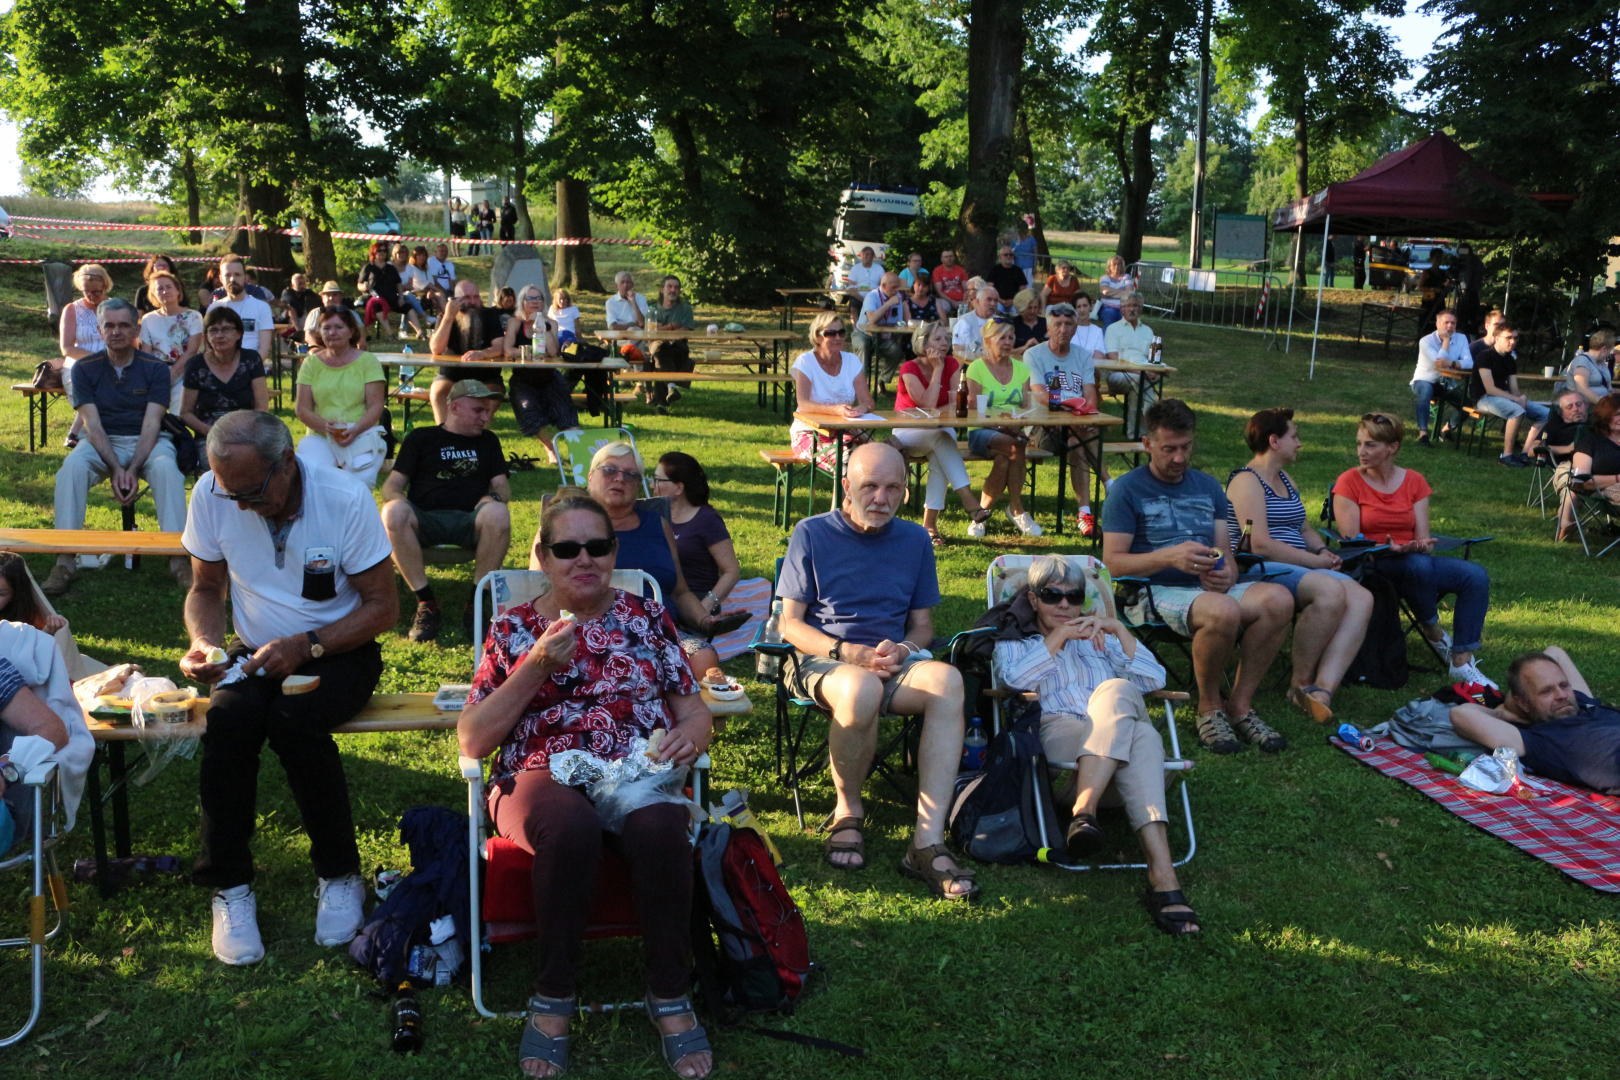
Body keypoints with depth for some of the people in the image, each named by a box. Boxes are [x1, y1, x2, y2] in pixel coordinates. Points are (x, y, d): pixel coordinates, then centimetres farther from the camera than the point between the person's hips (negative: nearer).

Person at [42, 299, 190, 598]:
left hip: (146, 442, -1)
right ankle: (65, 561, -30)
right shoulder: (85, 368, 1)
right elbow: (93, 424, -8)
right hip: (101, 443, 1)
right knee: (72, 466, -32)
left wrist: (133, 469, -26)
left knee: (165, 467, -35)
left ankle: (177, 559, -36)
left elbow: (151, 424, -10)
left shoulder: (155, 368, -2)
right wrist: (115, 468, -24)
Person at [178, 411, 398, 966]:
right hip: (256, 653, 3)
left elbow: (383, 605, -12)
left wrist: (306, 645, -24)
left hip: (338, 651, -3)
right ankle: (229, 886, -12)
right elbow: (206, 589, 8)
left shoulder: (345, 498, -16)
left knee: (294, 720, -33)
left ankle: (340, 875, -11)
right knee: (228, 719, -30)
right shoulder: (211, 496, -7)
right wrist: (204, 642, -14)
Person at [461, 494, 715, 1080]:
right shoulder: (514, 628, 11)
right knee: (571, 826, -38)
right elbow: (471, 740, 3)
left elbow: (694, 709, 15)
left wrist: (694, 730, -11)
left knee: (658, 827, -36)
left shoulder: (647, 616, 15)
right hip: (543, 777, -1)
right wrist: (535, 667, -8)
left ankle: (669, 997, -17)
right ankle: (553, 997, -19)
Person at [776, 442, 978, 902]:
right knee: (862, 687, -41)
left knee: (946, 679, -33)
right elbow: (791, 625, 1)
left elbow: (922, 624, 17)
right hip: (819, 660, -3)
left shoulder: (914, 540, 14)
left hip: (892, 664, 3)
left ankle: (928, 842, -37)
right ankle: (848, 809, -12)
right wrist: (848, 653, -16)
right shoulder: (812, 533, 4)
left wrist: (901, 651, -8)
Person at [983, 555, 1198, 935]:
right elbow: (1015, 679, 0)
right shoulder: (1014, 641, 27)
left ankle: (1085, 812, -50)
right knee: (1140, 736, -35)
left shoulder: (1100, 636, 34)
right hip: (1057, 731, -2)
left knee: (1118, 691, -36)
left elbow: (1155, 680, 16)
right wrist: (1059, 636, 0)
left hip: (1122, 732, 2)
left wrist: (1118, 629, 6)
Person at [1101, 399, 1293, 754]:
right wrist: (1170, 556, -20)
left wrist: (1227, 573, -9)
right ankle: (1209, 707, -12)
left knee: (1278, 599, -26)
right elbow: (1113, 562, -6)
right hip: (1155, 593, -5)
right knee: (1224, 611, -37)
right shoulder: (1128, 489, 3)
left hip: (1210, 588, 6)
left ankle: (1240, 704, -13)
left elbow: (1225, 553, 16)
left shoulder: (1207, 486, 20)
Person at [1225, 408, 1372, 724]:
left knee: (1362, 598, -18)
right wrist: (1315, 561, -12)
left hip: (1301, 569, 9)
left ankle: (1323, 687, -30)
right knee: (1330, 590, -35)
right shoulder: (1247, 481, -5)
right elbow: (1261, 545, -16)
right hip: (1259, 571, -9)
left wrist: (1323, 551, 8)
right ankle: (1301, 683, -18)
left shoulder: (1286, 481, 25)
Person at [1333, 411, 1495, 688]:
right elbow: (1350, 542, -8)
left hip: (1413, 559, 5)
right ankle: (1433, 631, -8)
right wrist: (1388, 547, -25)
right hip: (1370, 566, -5)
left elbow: (1423, 538, 4)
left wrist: (1423, 544, -20)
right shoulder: (1348, 482, -2)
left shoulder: (1414, 481, 10)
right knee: (1418, 565, -37)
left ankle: (1462, 663, -17)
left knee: (1476, 576, -20)